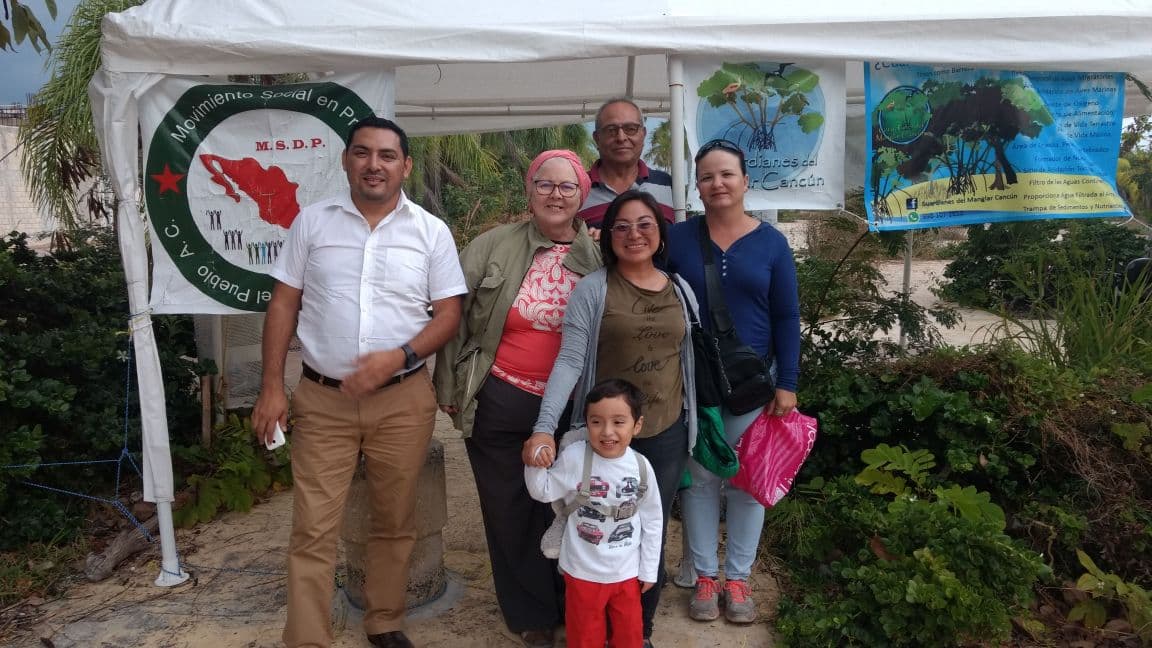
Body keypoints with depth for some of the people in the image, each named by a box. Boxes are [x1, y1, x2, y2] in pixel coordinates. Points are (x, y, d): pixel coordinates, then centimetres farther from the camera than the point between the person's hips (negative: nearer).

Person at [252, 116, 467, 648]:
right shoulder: (312, 221, 3)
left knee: (395, 522, 13)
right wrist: (271, 387, -1)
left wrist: (398, 357, -17)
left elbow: (449, 314, 0)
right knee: (313, 530, 2)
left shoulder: (431, 231, 1)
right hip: (321, 399, 0)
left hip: (403, 400, 1)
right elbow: (283, 305, 5)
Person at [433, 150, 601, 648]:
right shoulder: (493, 246, -5)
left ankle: (566, 606, 36)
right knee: (509, 510, 11)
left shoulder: (597, 258, 0)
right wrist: (449, 386, -1)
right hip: (500, 404, -1)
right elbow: (456, 316, -1)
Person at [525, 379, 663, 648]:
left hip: (627, 571, 2)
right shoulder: (574, 457, -19)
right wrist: (534, 463, -26)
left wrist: (649, 570, 5)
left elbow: (652, 520, -1)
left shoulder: (641, 466, -13)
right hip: (583, 571, -2)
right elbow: (543, 492, -6)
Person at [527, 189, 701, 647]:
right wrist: (545, 426, -25)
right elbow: (569, 361, -14)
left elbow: (688, 363, 13)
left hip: (666, 436, 3)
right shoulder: (592, 289, -7)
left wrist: (691, 429, 15)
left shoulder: (681, 290, 6)